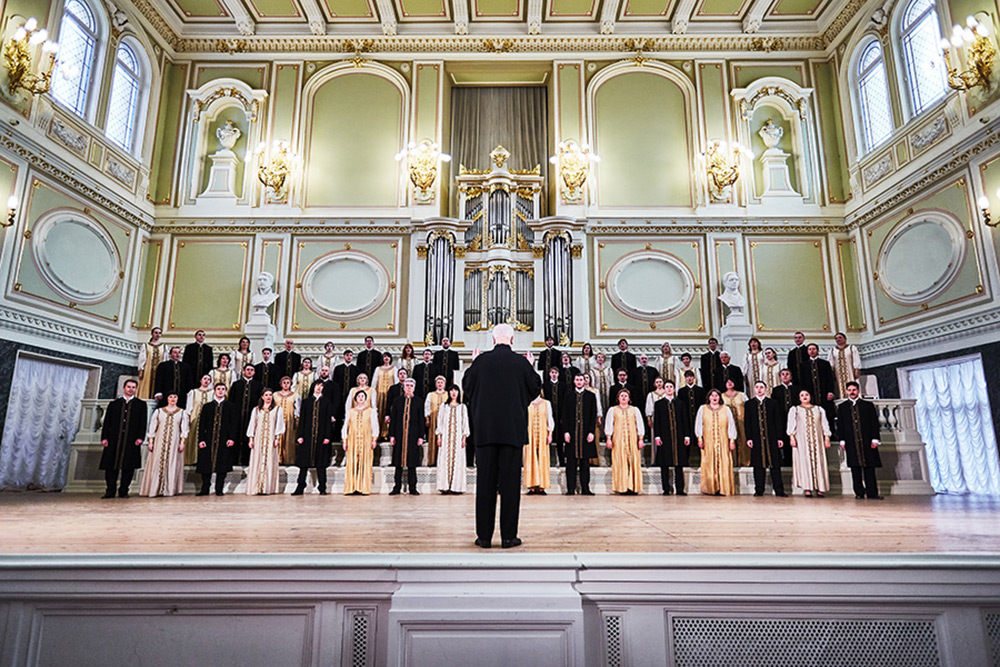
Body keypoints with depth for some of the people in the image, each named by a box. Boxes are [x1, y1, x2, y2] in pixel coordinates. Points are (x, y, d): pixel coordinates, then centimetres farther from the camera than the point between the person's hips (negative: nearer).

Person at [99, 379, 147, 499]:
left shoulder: (141, 405, 11)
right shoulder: (113, 404, 14)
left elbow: (143, 423, 6)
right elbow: (107, 422, 10)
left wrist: (140, 437, -6)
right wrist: (104, 437, -1)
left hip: (131, 441, -1)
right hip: (114, 440, 1)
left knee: (128, 466, -1)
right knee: (111, 466, 0)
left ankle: (123, 491, 7)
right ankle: (110, 491, 8)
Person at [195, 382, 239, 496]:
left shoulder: (231, 407, 8)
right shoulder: (207, 407, 11)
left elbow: (234, 424, 3)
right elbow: (202, 424, 7)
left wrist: (232, 438, -9)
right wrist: (201, 439, -3)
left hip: (224, 441, -1)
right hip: (209, 440, 1)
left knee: (222, 465, 0)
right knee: (206, 465, 2)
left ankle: (219, 489, 9)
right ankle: (205, 489, 13)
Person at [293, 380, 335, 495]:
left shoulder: (327, 403, 7)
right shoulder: (306, 402, 10)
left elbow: (328, 420, 2)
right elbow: (302, 419, 6)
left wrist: (327, 436, -7)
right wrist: (300, 435, -4)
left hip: (321, 436, -1)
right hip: (307, 436, 1)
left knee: (321, 463, 2)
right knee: (304, 462, 2)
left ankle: (322, 488, 7)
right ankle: (300, 488, 8)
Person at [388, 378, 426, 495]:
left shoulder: (419, 401, 5)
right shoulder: (397, 400, 8)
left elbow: (421, 420, 3)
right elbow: (393, 418, 7)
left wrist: (421, 436, -3)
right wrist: (392, 435, 1)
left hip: (413, 435, -1)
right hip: (399, 435, 1)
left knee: (412, 461, 2)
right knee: (398, 461, 5)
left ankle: (412, 488, 10)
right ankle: (397, 487, 13)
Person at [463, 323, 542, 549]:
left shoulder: (481, 360, -1)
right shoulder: (521, 362, -3)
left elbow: (467, 385, 12)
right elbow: (536, 388, 8)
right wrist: (530, 367, 21)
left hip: (485, 429, 1)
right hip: (512, 430, -1)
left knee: (485, 482, 6)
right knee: (510, 482, 5)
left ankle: (484, 536, 11)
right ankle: (508, 536, 8)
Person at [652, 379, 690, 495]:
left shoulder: (680, 403, 12)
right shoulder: (659, 404, 7)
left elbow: (685, 420, 10)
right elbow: (656, 421, 3)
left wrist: (687, 435, 2)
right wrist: (657, 436, -6)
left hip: (678, 437, 1)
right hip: (664, 437, -1)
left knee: (679, 464, 2)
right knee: (664, 464, 0)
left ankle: (680, 489, 7)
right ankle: (666, 489, 7)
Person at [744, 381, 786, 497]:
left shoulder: (772, 403, 8)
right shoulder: (749, 404, 8)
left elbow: (777, 421, 6)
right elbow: (747, 422, 5)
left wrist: (780, 437, -1)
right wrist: (749, 438, -4)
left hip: (771, 438, 0)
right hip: (757, 438, 0)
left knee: (775, 464, 1)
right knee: (758, 465, 3)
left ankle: (779, 491, 6)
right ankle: (759, 490, 10)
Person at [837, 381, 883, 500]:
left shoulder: (868, 405, 9)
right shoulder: (842, 407, 10)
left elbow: (874, 423, 7)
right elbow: (840, 425, 9)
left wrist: (875, 439, -2)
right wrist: (842, 440, 1)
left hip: (867, 441, 0)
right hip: (851, 442, 0)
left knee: (869, 468, 0)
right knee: (855, 468, 1)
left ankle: (872, 493, 3)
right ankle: (859, 493, 6)